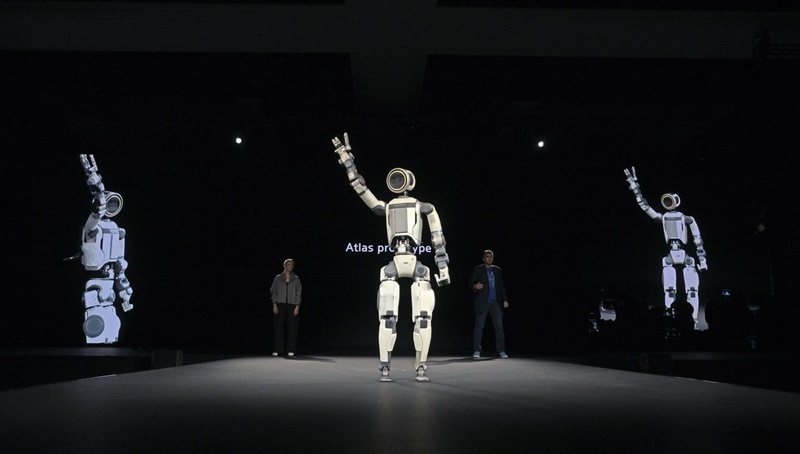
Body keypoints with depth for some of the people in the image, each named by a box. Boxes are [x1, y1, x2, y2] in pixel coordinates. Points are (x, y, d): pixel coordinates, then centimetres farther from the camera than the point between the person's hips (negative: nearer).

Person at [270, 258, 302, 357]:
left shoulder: (296, 279, 9)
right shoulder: (278, 278, 8)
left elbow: (299, 293, 6)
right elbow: (273, 292, 6)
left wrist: (297, 307, -4)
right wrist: (274, 305, -4)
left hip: (292, 305, 0)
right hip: (280, 305, 0)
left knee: (292, 327, -2)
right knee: (278, 327, -3)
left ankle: (291, 350, 4)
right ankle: (276, 350, 1)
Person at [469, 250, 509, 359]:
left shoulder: (497, 270, 16)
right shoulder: (477, 269, 6)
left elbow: (501, 286, 17)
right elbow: (471, 283, 0)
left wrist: (505, 300, 8)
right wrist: (475, 286, -22)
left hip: (495, 302, 3)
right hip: (482, 302, -3)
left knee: (499, 326, -2)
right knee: (479, 326, -3)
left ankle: (501, 351, 3)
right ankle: (477, 351, 3)